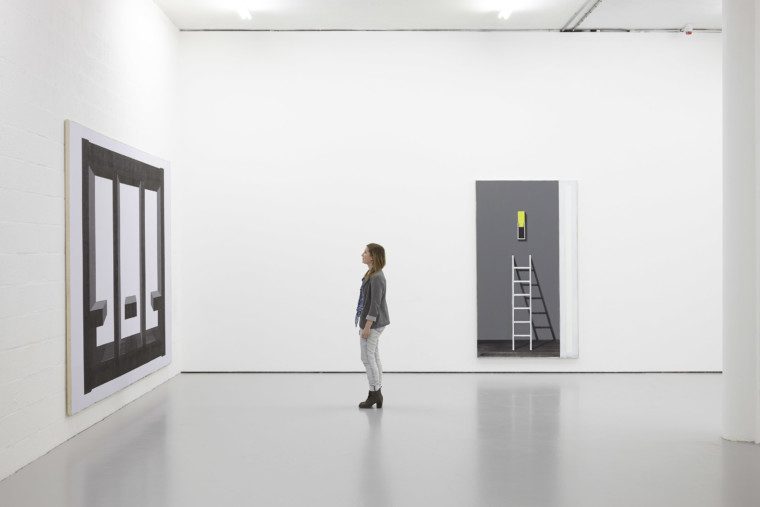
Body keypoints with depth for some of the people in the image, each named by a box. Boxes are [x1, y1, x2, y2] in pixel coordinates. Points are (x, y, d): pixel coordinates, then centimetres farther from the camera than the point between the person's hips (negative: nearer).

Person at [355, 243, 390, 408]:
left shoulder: (376, 278, -20)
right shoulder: (372, 274, 11)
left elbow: (375, 304, -22)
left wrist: (367, 326, -22)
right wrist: (365, 324, 20)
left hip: (372, 322, -10)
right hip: (373, 322, 10)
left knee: (367, 357, -3)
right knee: (373, 357, 13)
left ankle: (375, 393, 6)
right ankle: (376, 395, 19)